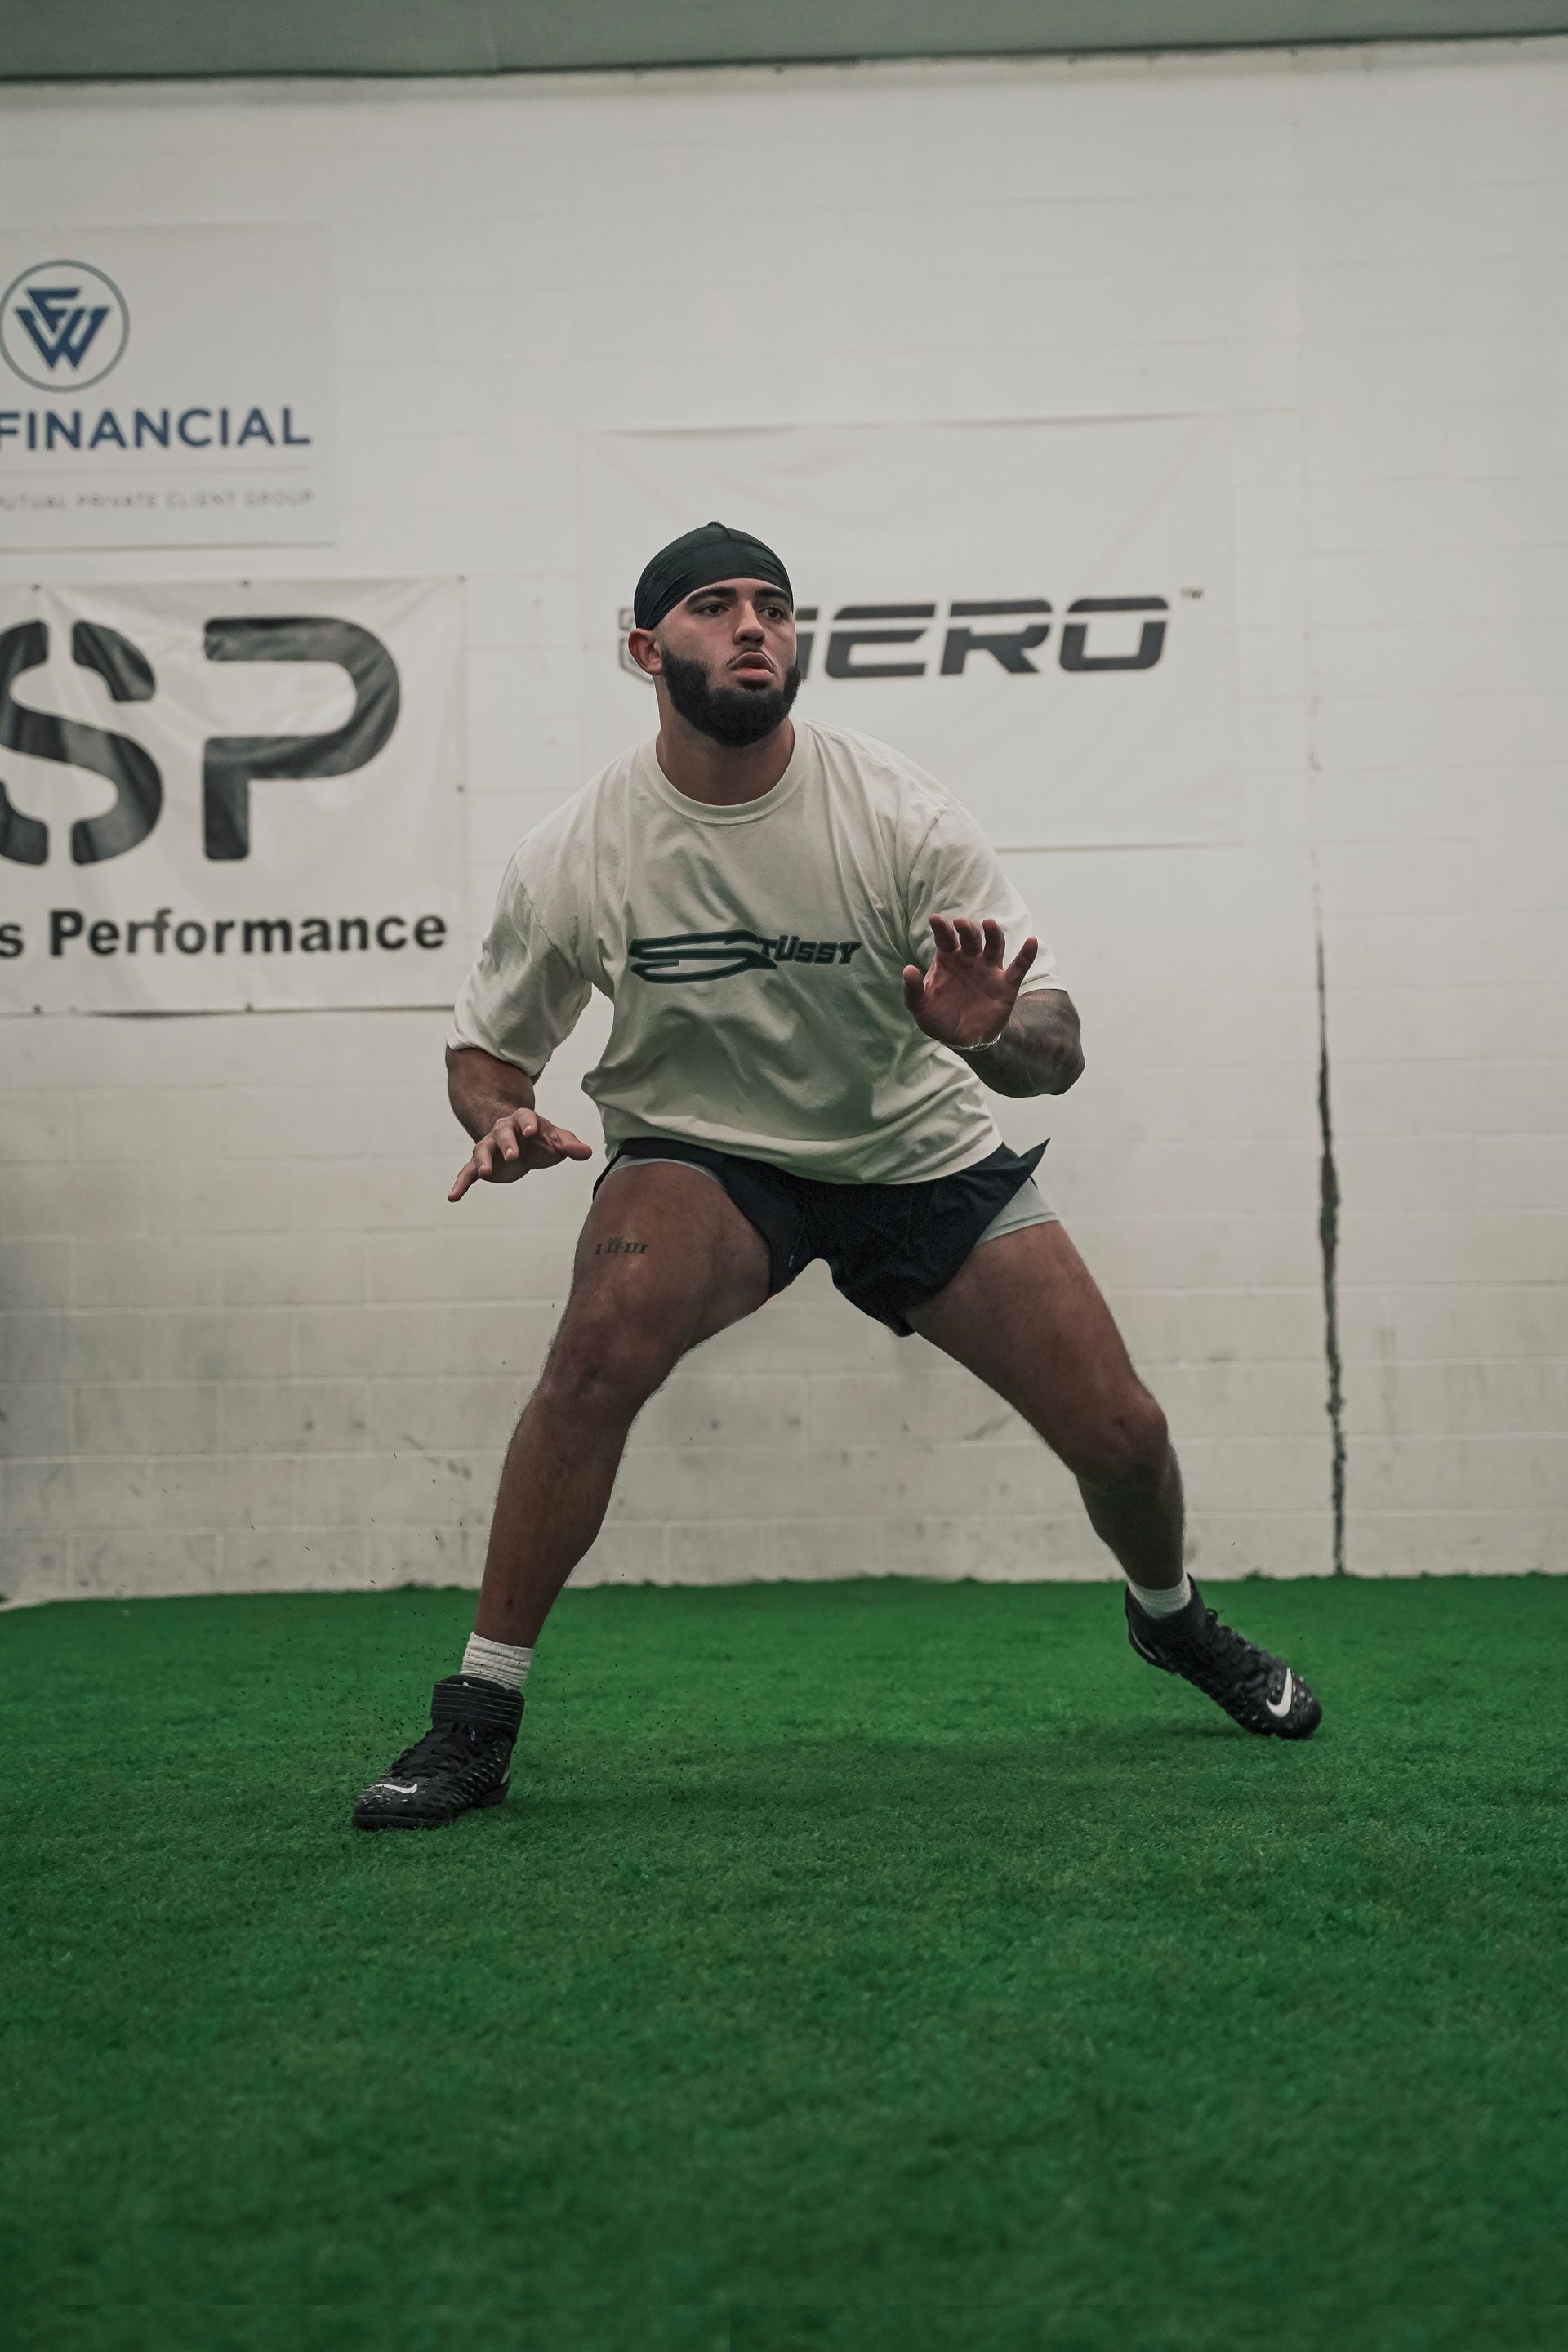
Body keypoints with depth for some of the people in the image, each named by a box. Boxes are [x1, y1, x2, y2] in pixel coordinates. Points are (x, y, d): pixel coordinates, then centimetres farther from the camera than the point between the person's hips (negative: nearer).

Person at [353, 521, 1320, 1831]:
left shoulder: (895, 812, -18)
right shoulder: (575, 858, -17)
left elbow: (1058, 1054, -19)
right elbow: (488, 1046, 0)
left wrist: (989, 1032, -42)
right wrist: (506, 1123, -24)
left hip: (921, 1148, 2)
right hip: (705, 1159, -1)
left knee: (1121, 1435, -3)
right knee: (604, 1339, -33)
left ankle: (1170, 1616, 35)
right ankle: (479, 1714, -20)